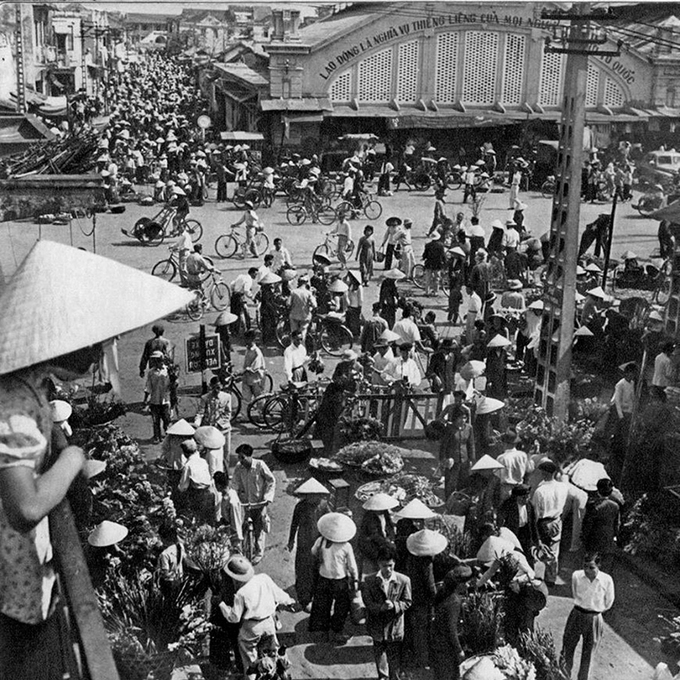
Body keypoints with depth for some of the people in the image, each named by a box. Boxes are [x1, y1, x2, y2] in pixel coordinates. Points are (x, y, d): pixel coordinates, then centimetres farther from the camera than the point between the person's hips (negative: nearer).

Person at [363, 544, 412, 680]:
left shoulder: (404, 580, -12)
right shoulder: (370, 581, -9)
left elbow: (407, 602, -6)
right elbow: (368, 603, -8)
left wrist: (394, 605, -25)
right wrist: (381, 607, -27)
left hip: (395, 627, -2)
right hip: (377, 627, 2)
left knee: (395, 659, 5)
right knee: (379, 654, 23)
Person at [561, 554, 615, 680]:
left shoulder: (607, 580, -16)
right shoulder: (576, 576, -12)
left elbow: (608, 603, 1)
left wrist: (595, 611, 7)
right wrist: (581, 608, 9)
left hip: (594, 619, -1)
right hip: (576, 616, 1)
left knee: (587, 655, 13)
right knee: (567, 649, 11)